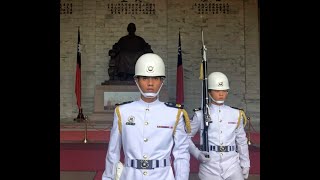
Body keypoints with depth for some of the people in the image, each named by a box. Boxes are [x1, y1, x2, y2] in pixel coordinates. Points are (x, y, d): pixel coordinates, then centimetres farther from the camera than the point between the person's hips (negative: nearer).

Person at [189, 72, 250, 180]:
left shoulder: (236, 114, 5)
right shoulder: (201, 115, -2)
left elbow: (242, 141, 11)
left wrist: (245, 165, 13)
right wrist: (197, 154, -9)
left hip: (232, 167, 2)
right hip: (209, 168, -1)